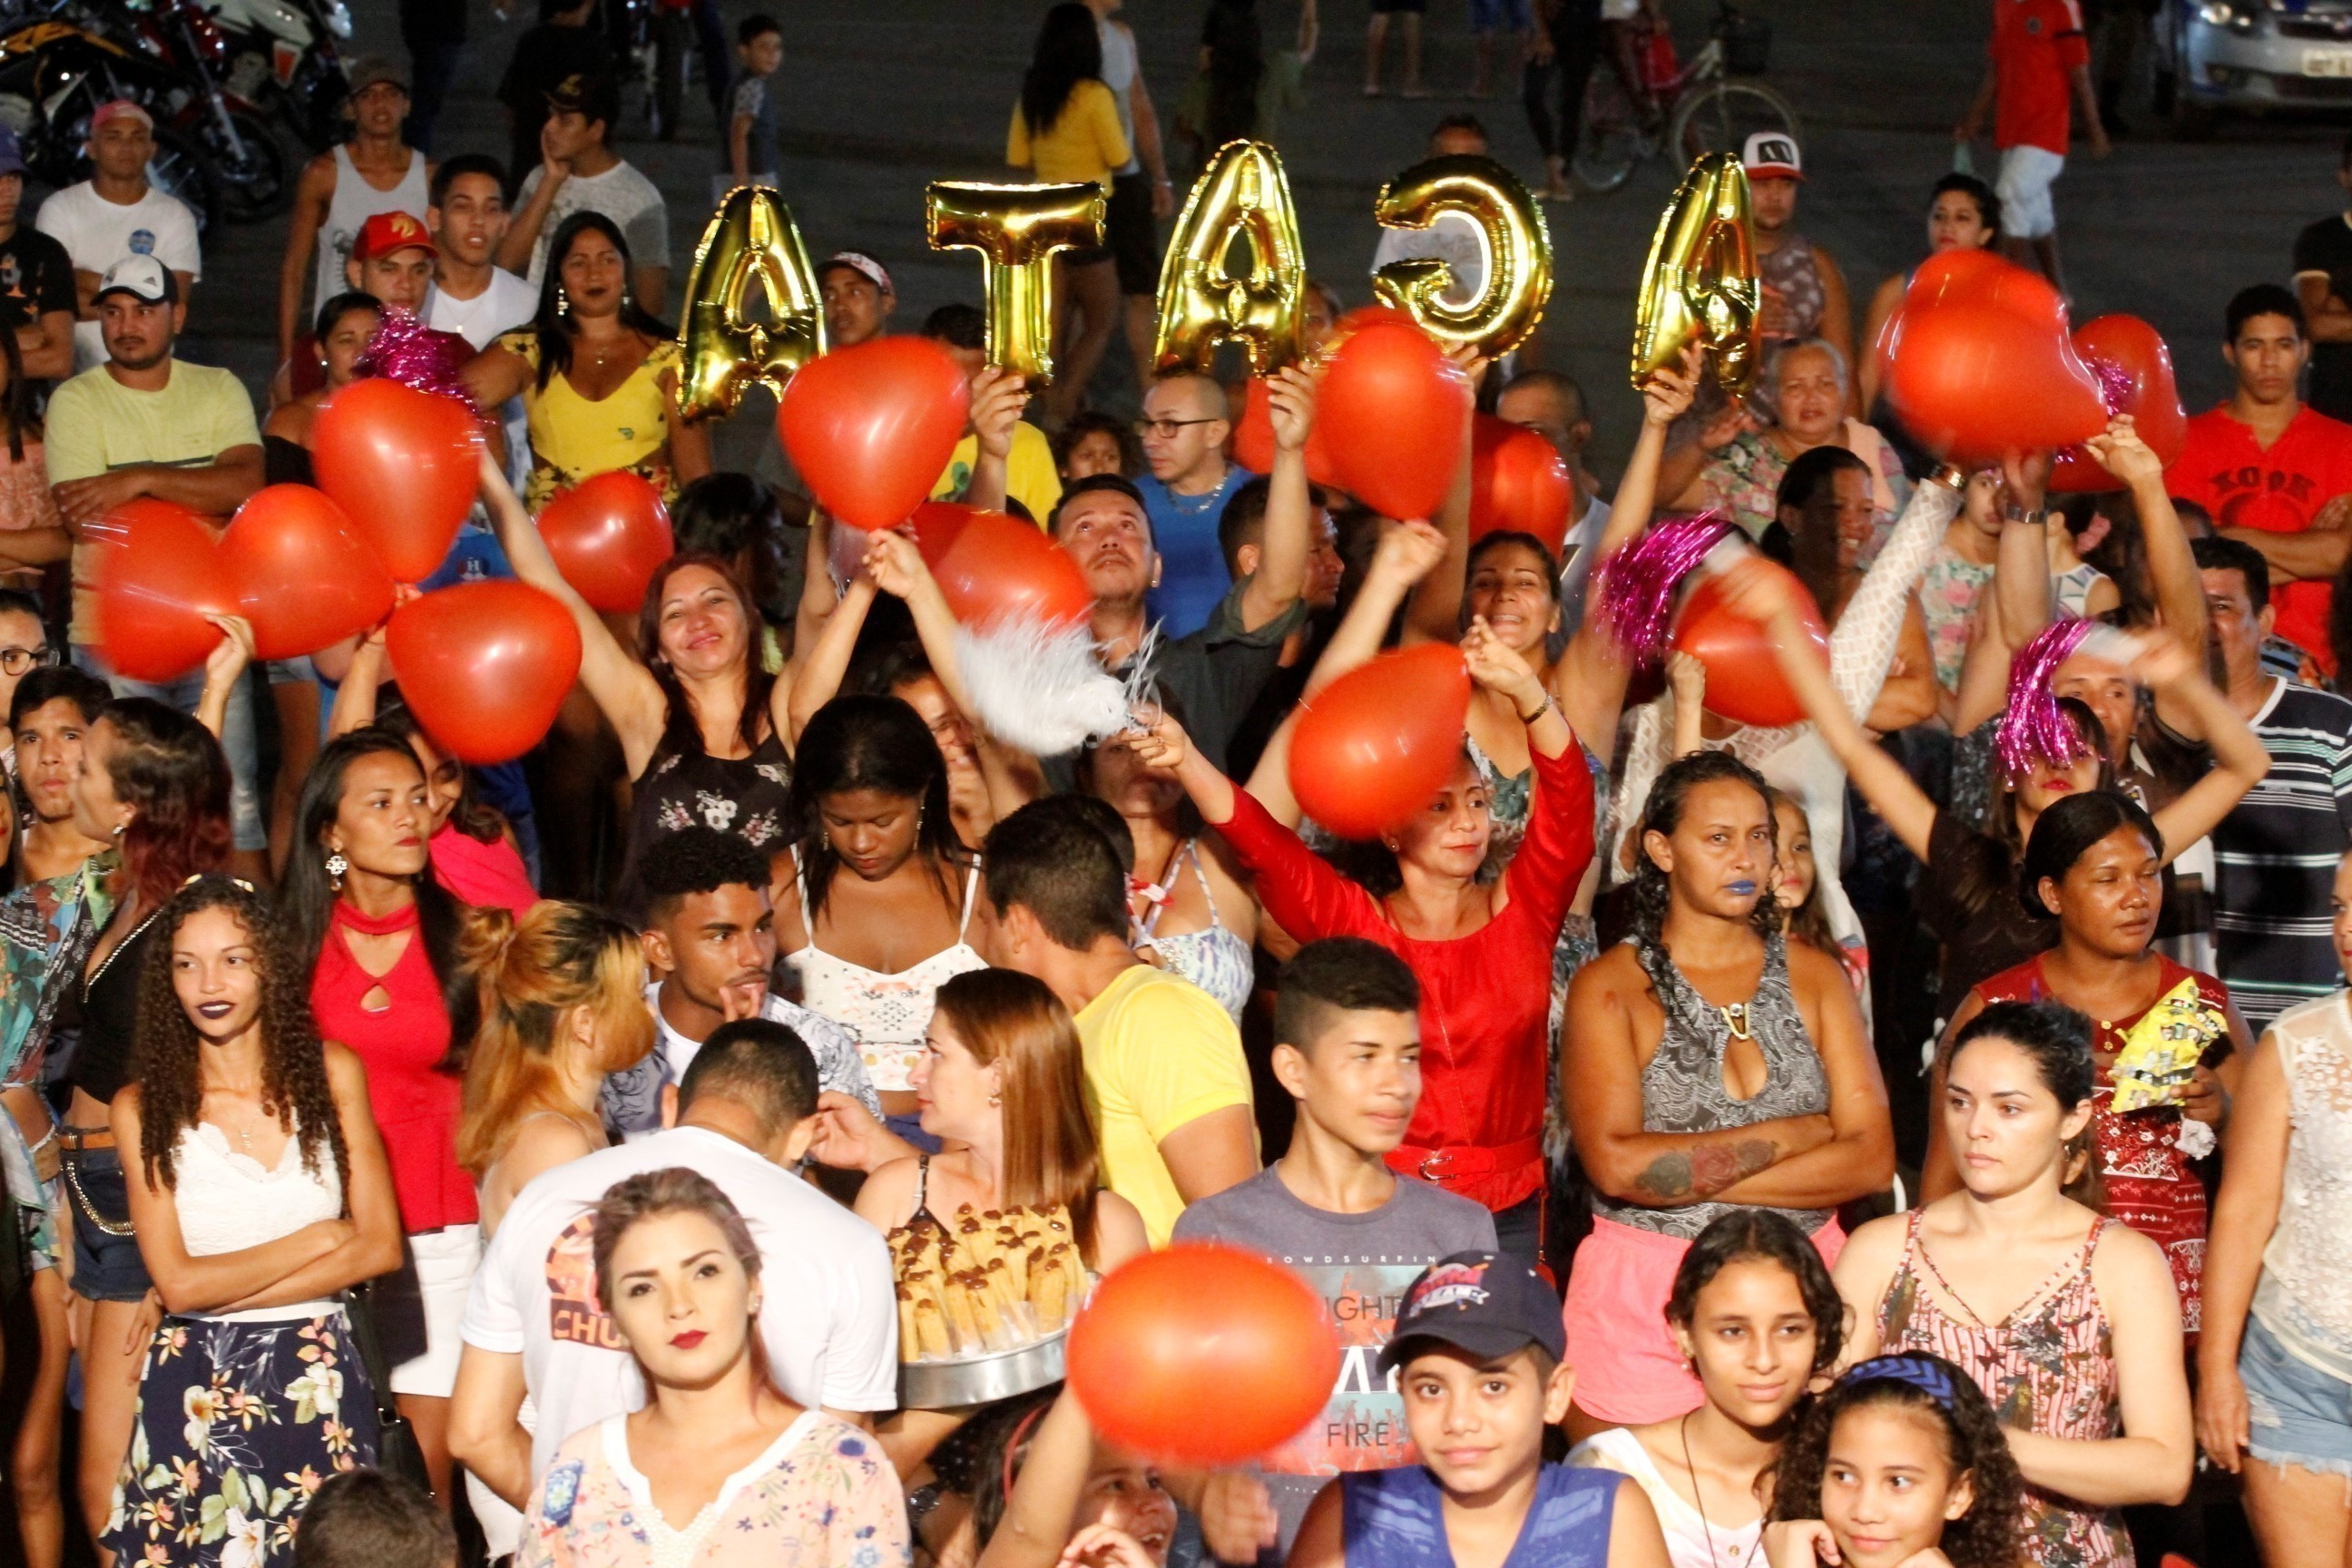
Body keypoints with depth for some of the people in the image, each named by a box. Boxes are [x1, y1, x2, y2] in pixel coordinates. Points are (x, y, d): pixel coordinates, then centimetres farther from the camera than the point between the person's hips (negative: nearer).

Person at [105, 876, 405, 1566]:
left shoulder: (332, 1073, -1)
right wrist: (320, 1238, -8)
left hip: (319, 1373, 1)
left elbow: (381, 1246, -5)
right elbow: (177, 1281, -10)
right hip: (199, 1385, -1)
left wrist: (226, 1291, -11)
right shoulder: (143, 1107, -4)